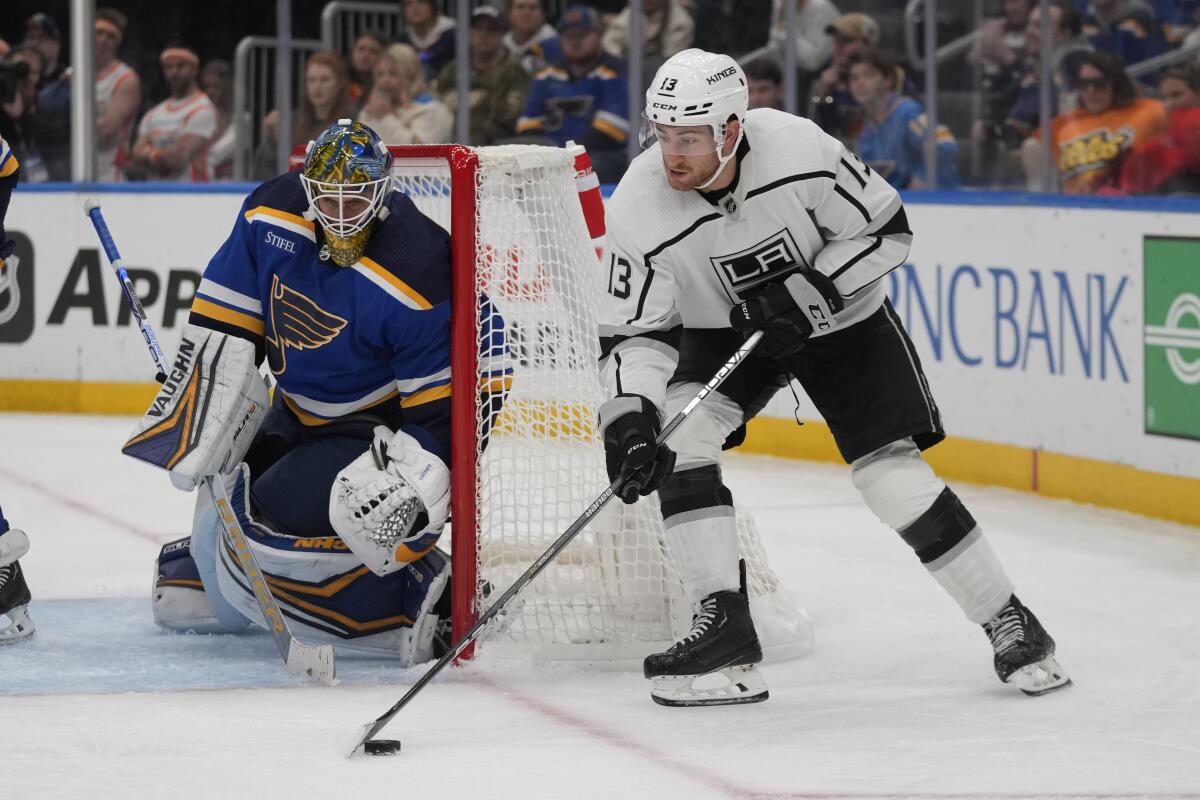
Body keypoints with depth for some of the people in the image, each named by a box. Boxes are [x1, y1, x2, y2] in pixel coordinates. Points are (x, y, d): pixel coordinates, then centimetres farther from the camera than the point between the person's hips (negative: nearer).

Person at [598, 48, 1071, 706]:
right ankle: (723, 627, -15)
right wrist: (629, 416, -36)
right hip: (723, 331, 2)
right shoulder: (638, 212, -25)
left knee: (892, 473, -10)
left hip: (841, 317, -2)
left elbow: (885, 228, -17)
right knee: (678, 434, -22)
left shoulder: (799, 151, -30)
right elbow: (634, 330, -20)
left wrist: (810, 290, -27)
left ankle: (1008, 621, 5)